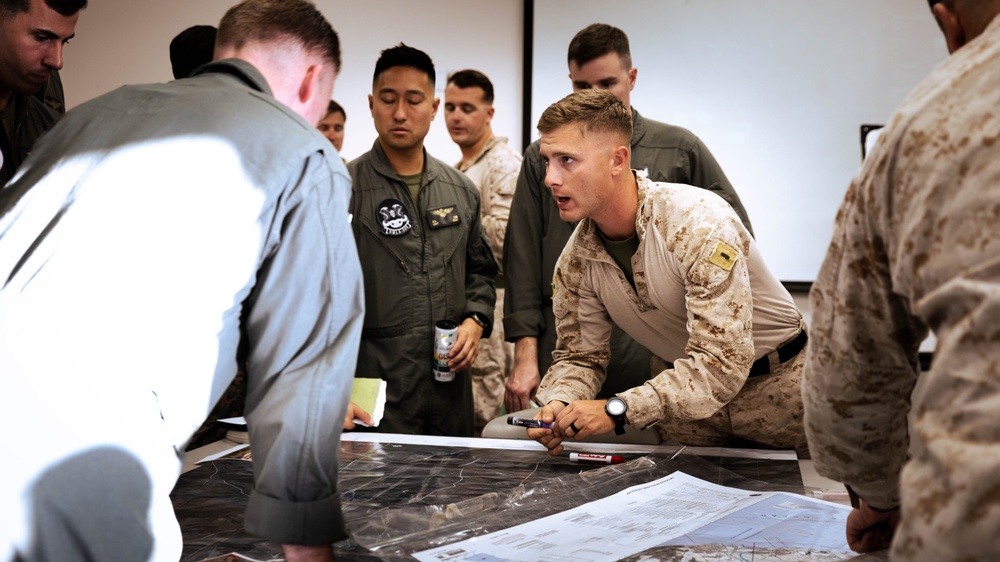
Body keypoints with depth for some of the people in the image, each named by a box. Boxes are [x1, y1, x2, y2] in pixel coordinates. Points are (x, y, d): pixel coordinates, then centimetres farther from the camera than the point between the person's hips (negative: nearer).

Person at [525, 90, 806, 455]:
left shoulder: (699, 223, -28)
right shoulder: (576, 259, -7)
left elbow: (721, 362, -33)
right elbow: (579, 356, 3)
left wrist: (617, 410, -37)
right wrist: (558, 404, -20)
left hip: (774, 383, -4)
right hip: (685, 392, 5)